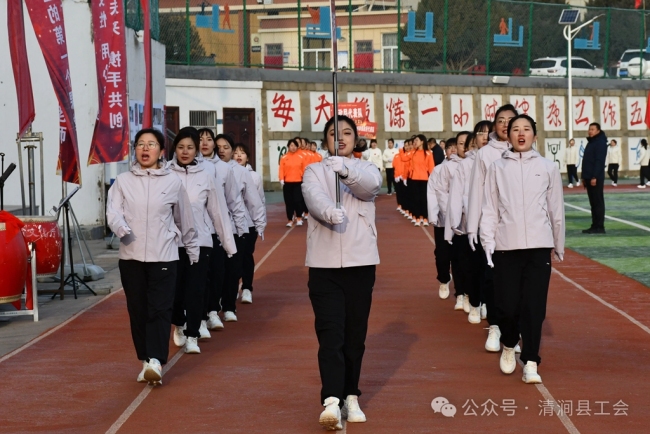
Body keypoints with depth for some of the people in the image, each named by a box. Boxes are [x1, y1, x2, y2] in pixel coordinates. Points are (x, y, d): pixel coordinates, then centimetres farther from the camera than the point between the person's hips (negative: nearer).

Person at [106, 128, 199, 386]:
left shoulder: (172, 182, 4)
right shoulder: (123, 181, 6)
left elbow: (185, 220, 12)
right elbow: (112, 211, -5)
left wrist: (193, 249, 19)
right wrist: (121, 227, -26)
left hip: (164, 257, -2)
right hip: (131, 256, 2)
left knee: (160, 310, -10)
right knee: (138, 311, 6)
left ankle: (155, 361, -17)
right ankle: (147, 362, 15)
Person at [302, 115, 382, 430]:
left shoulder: (366, 169, 8)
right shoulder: (314, 171, 6)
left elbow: (370, 186, -17)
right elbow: (314, 197, -17)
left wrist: (346, 170, -37)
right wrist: (330, 211, -40)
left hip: (360, 262, 1)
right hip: (325, 263, -1)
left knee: (355, 335, 8)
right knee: (330, 334, -11)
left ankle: (351, 398, 21)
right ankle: (331, 401, -19)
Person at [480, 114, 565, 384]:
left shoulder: (548, 167, 6)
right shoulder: (498, 168, 6)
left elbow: (556, 210, 11)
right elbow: (490, 209, 6)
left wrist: (559, 246, 15)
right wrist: (488, 241, -3)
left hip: (538, 245, 0)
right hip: (506, 246, 0)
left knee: (534, 306, -3)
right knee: (507, 305, -2)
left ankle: (530, 362, 5)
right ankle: (509, 346, 27)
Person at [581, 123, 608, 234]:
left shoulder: (600, 143, -11)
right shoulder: (591, 142, 18)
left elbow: (599, 161, -19)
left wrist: (594, 177, -23)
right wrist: (584, 177, 18)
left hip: (596, 178, -10)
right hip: (589, 178, 10)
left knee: (598, 202, -6)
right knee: (593, 202, 10)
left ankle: (599, 227, -5)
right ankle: (595, 226, 13)